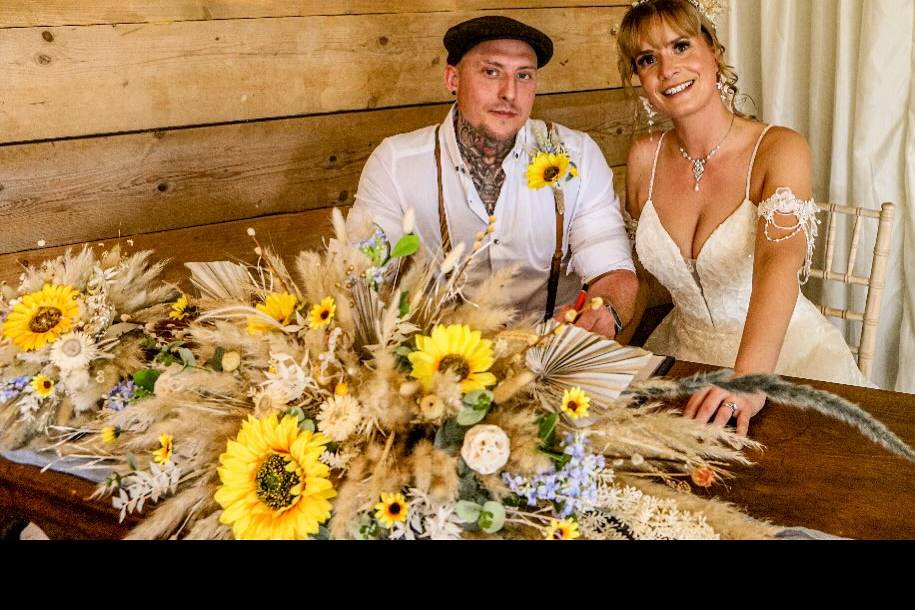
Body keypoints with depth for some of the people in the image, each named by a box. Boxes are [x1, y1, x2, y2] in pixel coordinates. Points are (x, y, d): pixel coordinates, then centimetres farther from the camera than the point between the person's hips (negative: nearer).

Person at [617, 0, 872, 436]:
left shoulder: (780, 150, -13)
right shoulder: (645, 158, 0)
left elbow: (781, 259, -30)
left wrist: (749, 378, -45)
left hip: (785, 357, -3)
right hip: (684, 356, 4)